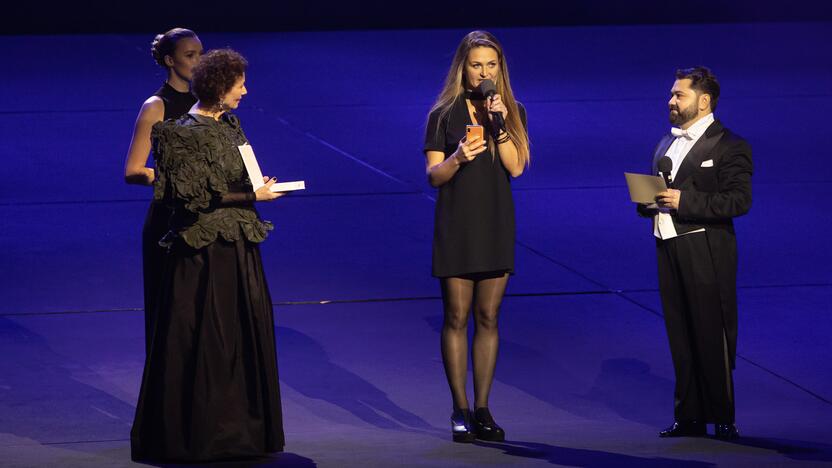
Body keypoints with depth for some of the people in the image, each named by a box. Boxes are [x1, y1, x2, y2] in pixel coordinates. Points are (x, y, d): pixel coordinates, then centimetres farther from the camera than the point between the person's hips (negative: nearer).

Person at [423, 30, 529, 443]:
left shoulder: (513, 111, 7)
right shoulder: (444, 113, 1)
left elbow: (516, 167, -5)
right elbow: (433, 176, -2)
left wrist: (499, 125, -16)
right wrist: (457, 158, -21)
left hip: (497, 223, 2)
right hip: (456, 225, -2)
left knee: (488, 318, 4)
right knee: (457, 317, -2)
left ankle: (482, 409, 8)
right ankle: (460, 411, 1)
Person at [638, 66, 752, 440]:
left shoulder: (729, 146, -6)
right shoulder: (666, 145, 19)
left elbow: (739, 200, -16)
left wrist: (684, 201, -21)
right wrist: (648, 202, 3)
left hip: (707, 254, -7)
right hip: (669, 249, 7)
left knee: (713, 336, -4)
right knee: (681, 338, 9)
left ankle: (723, 418, 3)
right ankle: (689, 416, 14)